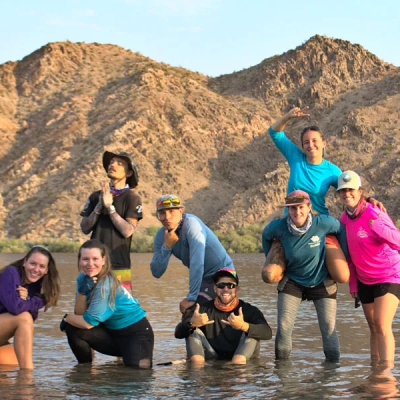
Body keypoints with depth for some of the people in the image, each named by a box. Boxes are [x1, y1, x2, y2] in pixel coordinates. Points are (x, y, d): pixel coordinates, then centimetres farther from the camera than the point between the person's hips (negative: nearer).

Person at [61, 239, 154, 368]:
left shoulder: (106, 285, -25)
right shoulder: (82, 278, -1)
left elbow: (88, 323, -22)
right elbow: (80, 314, -9)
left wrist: (67, 318, -5)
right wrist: (82, 290, -23)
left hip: (136, 333, -7)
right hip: (112, 333, 7)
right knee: (73, 329, -13)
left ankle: (145, 359, 7)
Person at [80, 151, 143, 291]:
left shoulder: (131, 197, 2)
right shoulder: (95, 197, 16)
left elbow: (128, 231, -10)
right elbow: (85, 228, 7)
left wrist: (109, 207, -8)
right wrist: (99, 207, -6)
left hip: (119, 266, -4)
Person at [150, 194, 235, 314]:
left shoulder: (191, 223, -25)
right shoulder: (161, 235, -4)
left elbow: (197, 262, -32)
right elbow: (156, 272, -9)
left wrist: (191, 298, -33)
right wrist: (166, 246, -23)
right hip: (204, 278, 8)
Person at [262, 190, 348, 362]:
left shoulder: (322, 223, -20)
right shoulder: (279, 227, -17)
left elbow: (341, 229, 0)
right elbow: (266, 236, 7)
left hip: (321, 281, -1)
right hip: (292, 281, 1)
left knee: (329, 327, -4)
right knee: (284, 326, -9)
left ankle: (333, 363, 11)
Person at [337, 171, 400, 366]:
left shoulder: (374, 214, -20)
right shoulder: (345, 218, 2)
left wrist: (378, 226, -45)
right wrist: (353, 283, 11)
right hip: (365, 280, 7)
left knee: (382, 326, -18)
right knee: (373, 328, 11)